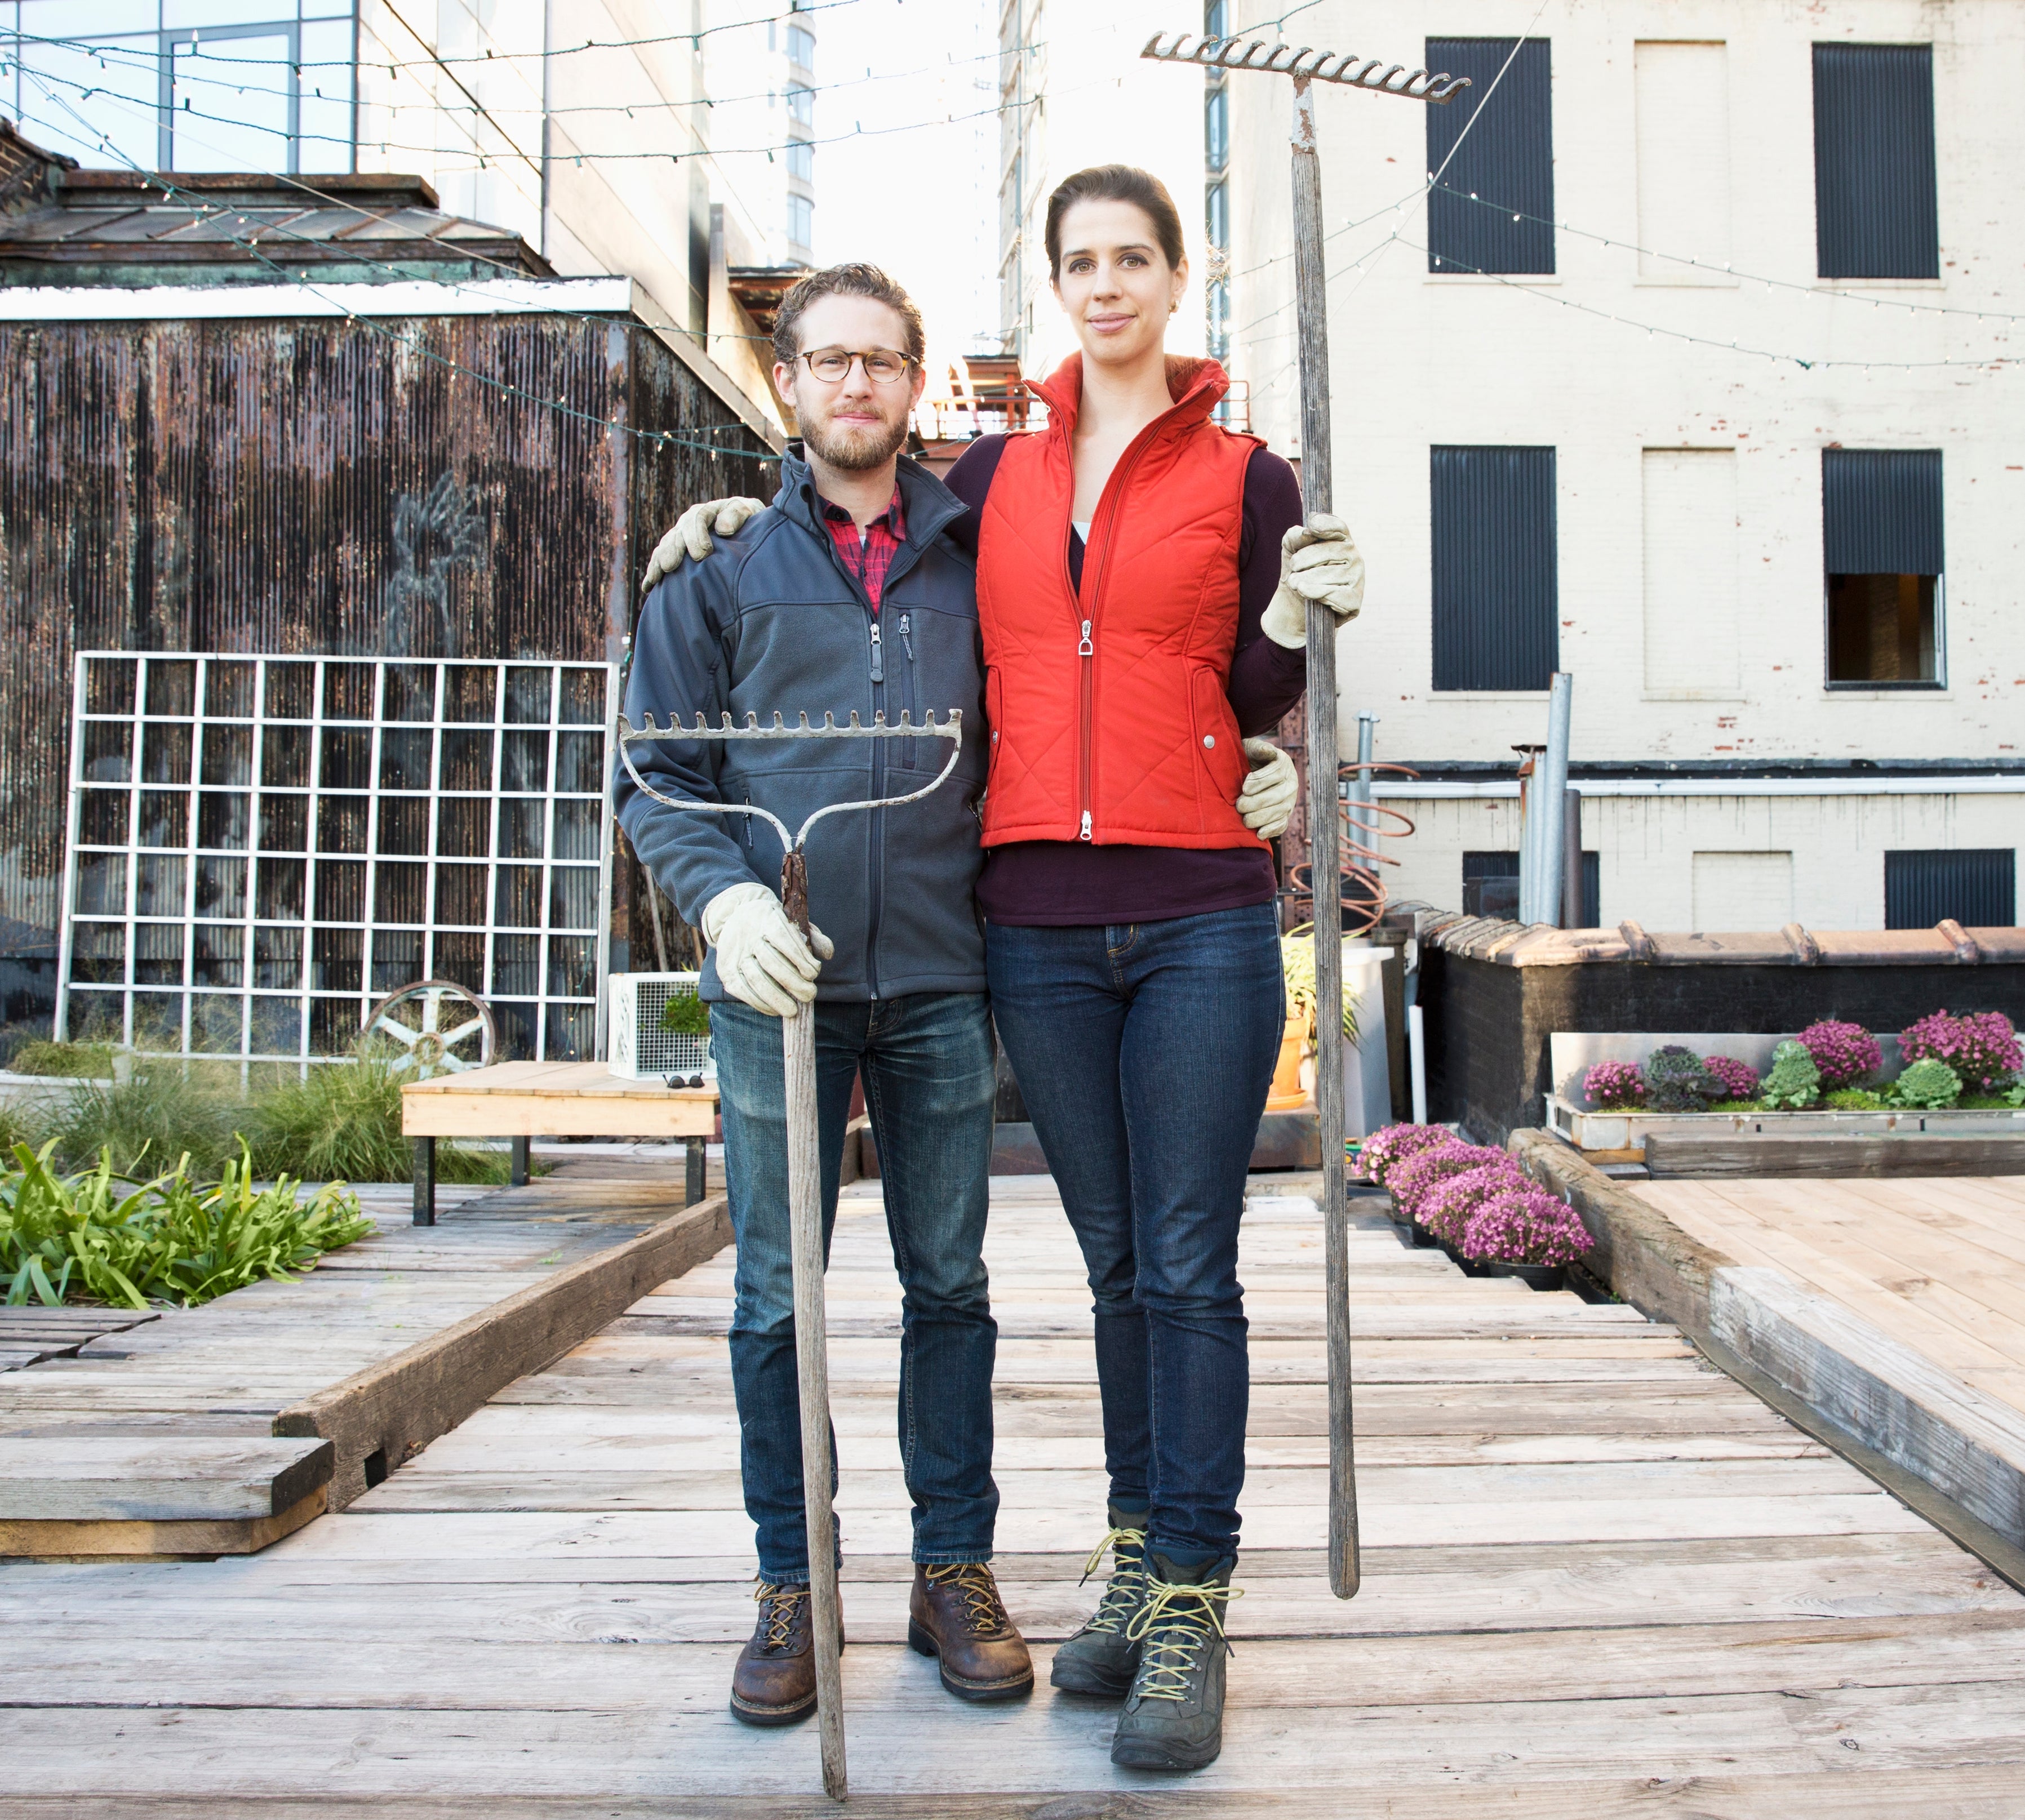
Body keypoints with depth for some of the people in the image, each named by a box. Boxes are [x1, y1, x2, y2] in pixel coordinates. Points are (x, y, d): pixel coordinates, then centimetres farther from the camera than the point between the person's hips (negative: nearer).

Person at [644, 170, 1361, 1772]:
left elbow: (1252, 712, 7)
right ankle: (1140, 1565, 24)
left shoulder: (1244, 478, 5)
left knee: (1190, 1270, -1)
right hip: (1038, 928, 3)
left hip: (1201, 925, -3)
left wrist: (1299, 620, -11)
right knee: (1119, 1265, 12)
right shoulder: (995, 477, 13)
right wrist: (756, 510, 19)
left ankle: (1192, 1611, 9)